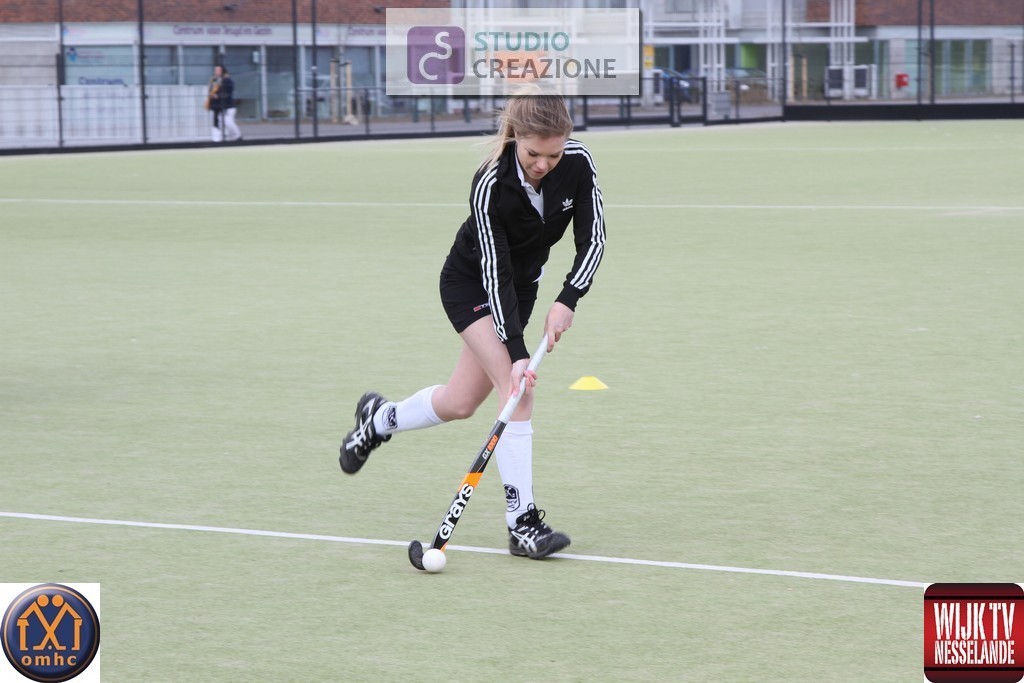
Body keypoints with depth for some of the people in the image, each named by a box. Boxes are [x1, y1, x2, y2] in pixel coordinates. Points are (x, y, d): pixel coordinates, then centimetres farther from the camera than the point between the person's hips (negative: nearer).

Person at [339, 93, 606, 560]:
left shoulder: (578, 163, -21)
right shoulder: (490, 185, -33)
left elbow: (592, 239, -14)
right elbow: (495, 275, -31)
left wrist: (567, 301, -28)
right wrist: (517, 354, -35)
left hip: (522, 286, 6)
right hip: (470, 283, -5)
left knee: (459, 404, 10)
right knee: (517, 390, -22)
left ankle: (379, 419, 39)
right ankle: (522, 521, -17)